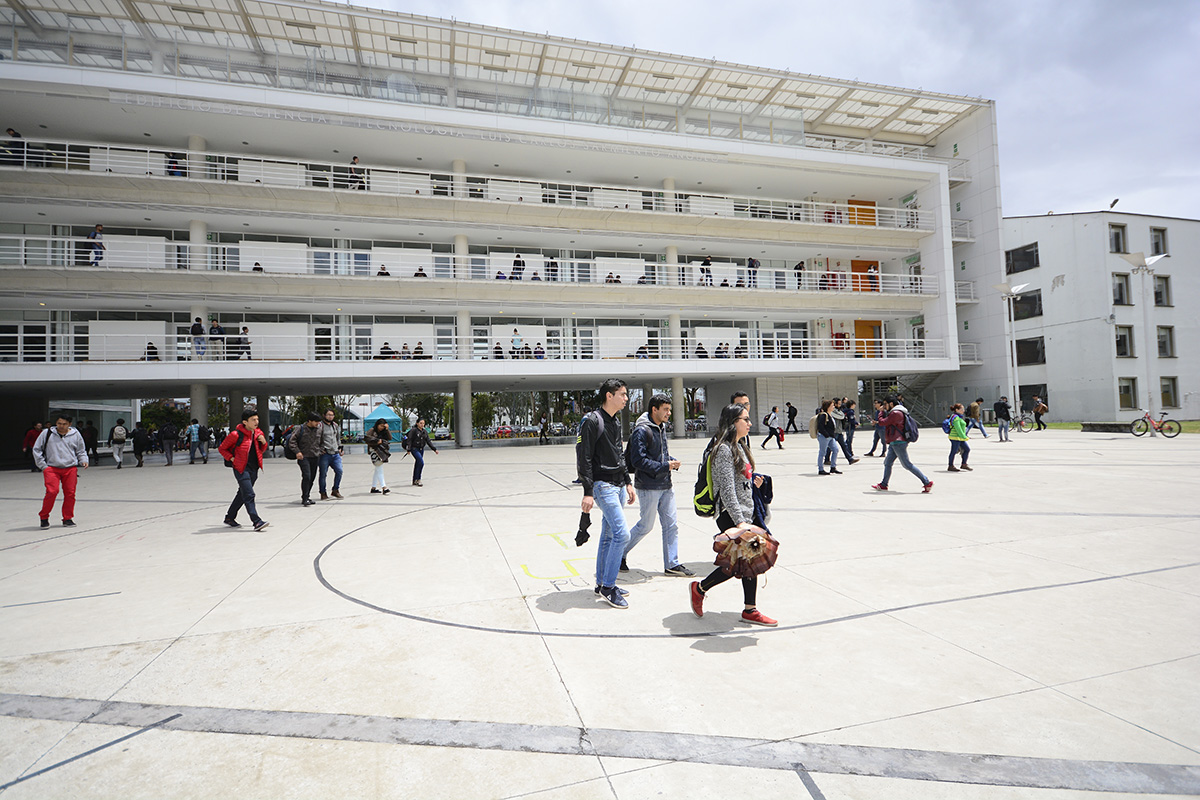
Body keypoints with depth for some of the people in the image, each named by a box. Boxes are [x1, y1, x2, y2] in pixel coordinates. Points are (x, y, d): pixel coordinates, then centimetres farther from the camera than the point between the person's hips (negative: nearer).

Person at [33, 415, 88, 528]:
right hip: (51, 468, -1)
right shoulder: (47, 433, 3)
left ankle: (68, 518, 15)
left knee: (70, 493, 1)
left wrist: (83, 461, 0)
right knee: (52, 492, -14)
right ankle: (44, 517, 7)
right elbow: (36, 449, 9)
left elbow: (81, 451, 17)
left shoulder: (75, 435, 7)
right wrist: (43, 466, 2)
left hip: (70, 468, 2)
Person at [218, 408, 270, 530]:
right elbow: (221, 448, 0)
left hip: (254, 469, 7)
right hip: (241, 469, -7)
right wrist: (232, 458, -10)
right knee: (249, 495, -13)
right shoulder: (236, 435, -12)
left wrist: (264, 442, -2)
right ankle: (257, 521, -17)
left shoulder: (258, 433, 6)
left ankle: (229, 517, 33)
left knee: (242, 494, 17)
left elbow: (262, 451, 19)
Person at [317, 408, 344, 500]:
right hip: (325, 454, -5)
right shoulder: (320, 425, -5)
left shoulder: (335, 425, 16)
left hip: (335, 454, 5)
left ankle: (335, 490, 12)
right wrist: (321, 449, -13)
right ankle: (323, 493, 13)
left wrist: (339, 447, 20)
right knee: (323, 474, 2)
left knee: (339, 471, -2)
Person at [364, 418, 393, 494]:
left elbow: (390, 438, 3)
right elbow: (365, 438, -14)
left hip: (381, 451, 8)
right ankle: (384, 487, -19)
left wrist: (387, 429, -5)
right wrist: (376, 442, -16)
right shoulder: (372, 430, -3)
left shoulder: (383, 432, 14)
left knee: (377, 470, 13)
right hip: (374, 451, -7)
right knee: (379, 470, -13)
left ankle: (373, 488, 22)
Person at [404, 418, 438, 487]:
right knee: (421, 462, -17)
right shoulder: (413, 430, -9)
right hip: (414, 449, -7)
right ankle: (417, 479, -8)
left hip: (421, 449, 7)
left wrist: (434, 449, 3)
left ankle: (414, 481, 19)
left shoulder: (425, 432, 10)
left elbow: (428, 441, 10)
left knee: (417, 464, 11)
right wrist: (408, 449, -21)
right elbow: (409, 440, -12)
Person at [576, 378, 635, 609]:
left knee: (609, 535, 14)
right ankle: (607, 588, -2)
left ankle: (602, 583, 25)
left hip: (617, 485, 9)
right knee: (622, 533, -13)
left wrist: (628, 483, 18)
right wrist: (588, 492, -20)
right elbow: (583, 458, -16)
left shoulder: (616, 423, 14)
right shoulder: (592, 421, -14)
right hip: (602, 485, -9)